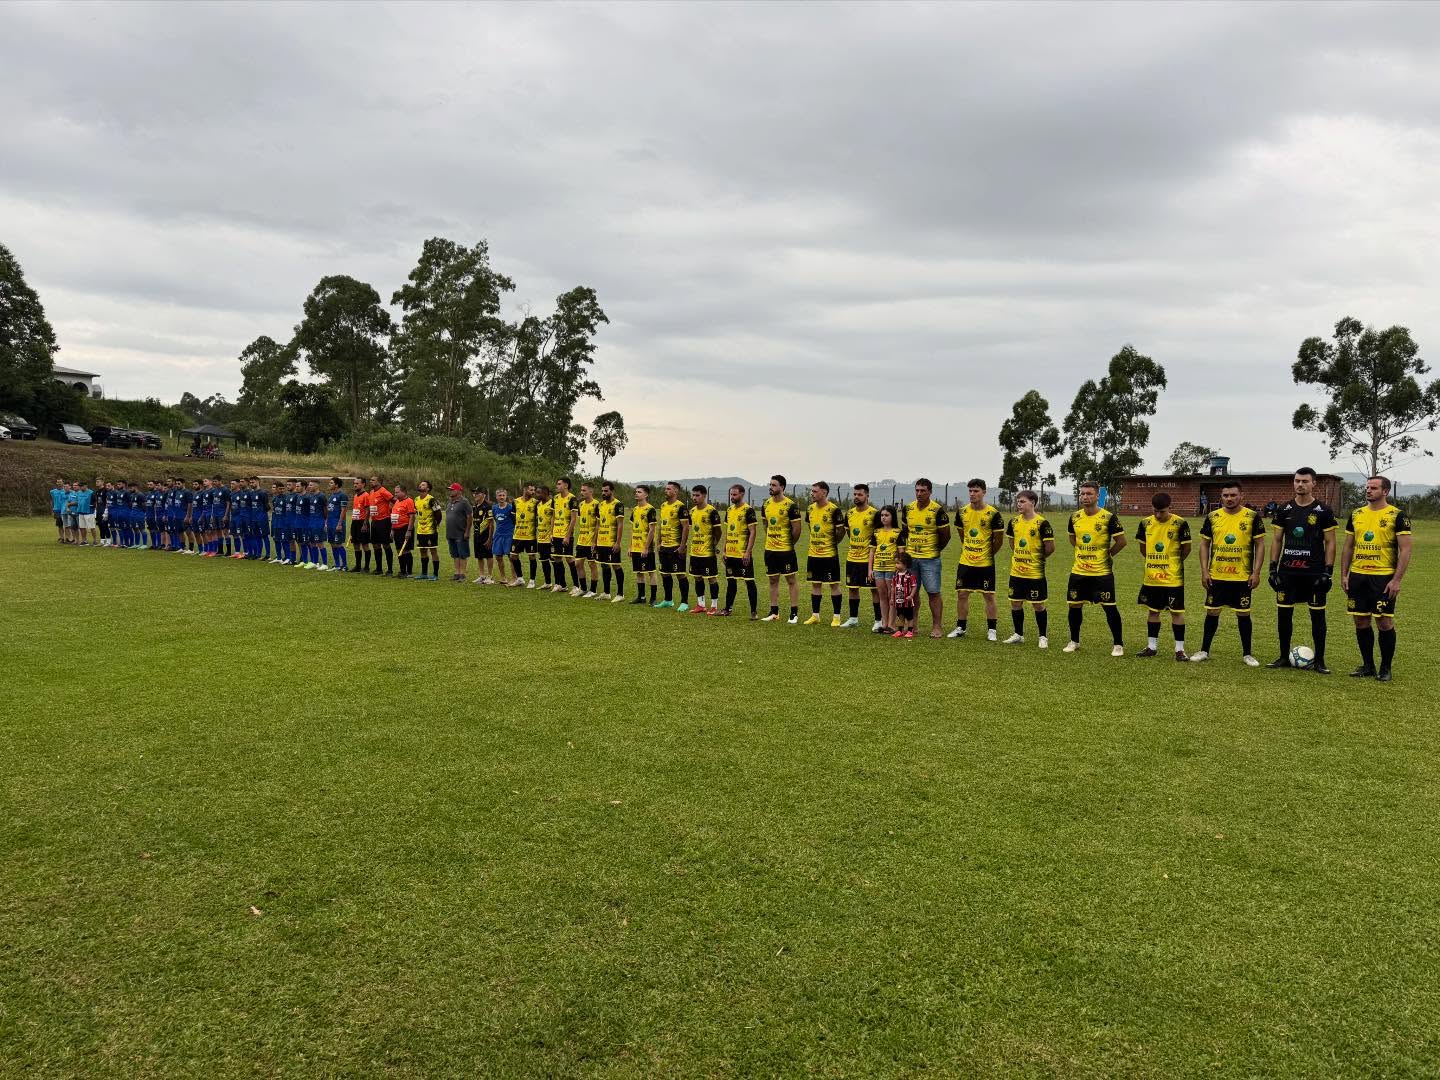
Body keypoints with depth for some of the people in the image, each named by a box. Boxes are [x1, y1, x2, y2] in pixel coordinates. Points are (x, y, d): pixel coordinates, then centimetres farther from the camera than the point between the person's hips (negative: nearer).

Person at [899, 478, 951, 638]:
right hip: (910, 557, 5)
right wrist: (902, 549, 8)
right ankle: (912, 625, 19)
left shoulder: (938, 510, -10)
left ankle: (936, 627, 4)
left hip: (930, 559, -5)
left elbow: (945, 535, -3)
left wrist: (935, 550, 6)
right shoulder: (908, 508, 5)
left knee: (933, 593, -2)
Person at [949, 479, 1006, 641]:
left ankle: (991, 630, 12)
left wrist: (988, 554, 4)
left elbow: (999, 539, -3)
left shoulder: (993, 514, -10)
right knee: (962, 594, 6)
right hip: (965, 561, 4)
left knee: (989, 596, 3)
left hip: (985, 563, -4)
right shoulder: (962, 512, 3)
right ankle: (960, 628, 17)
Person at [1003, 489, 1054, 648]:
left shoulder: (1042, 523, -13)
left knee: (1038, 605, 4)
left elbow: (1050, 548, -11)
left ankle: (1042, 637, 16)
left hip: (1035, 573, -6)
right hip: (1016, 571, 6)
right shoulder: (1014, 521, 5)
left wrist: (1037, 558, 2)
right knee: (1015, 603, 11)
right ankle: (1018, 635, 24)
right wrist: (1018, 557, 12)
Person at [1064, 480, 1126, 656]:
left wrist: (1107, 554, 1)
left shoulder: (1108, 517, -11)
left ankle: (1118, 644, 10)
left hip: (1102, 571, -5)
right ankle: (1074, 641, 25)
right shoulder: (1075, 517, 4)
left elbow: (1121, 541, -7)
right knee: (1075, 606, 9)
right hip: (1078, 570, 5)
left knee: (1109, 607, -2)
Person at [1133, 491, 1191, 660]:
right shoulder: (1145, 523, 1)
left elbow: (1186, 548, -4)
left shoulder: (1180, 523, -11)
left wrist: (1175, 563, 5)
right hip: (1151, 577, 4)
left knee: (1177, 611, 1)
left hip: (1173, 577, -4)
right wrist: (1153, 562, 12)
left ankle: (1180, 649, 9)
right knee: (1152, 611, 12)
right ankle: (1152, 646, 23)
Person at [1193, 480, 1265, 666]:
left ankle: (1247, 654, 17)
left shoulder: (1252, 517, -3)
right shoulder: (1212, 517, 2)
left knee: (1243, 614, 5)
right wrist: (1204, 571, -1)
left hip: (1242, 577, -2)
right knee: (1212, 612, 8)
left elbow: (1260, 544, -1)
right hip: (1216, 576, 2)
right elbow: (1204, 544, 7)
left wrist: (1256, 572, -7)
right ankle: (1204, 651, 18)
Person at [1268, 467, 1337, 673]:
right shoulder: (1284, 510, 7)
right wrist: (1273, 568, 4)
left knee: (1317, 615, 2)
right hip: (1288, 570, 3)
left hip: (1314, 572, -3)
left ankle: (1319, 661, 11)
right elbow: (1276, 540, 11)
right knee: (1283, 613, 5)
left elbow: (1330, 543, 0)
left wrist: (1328, 571, -8)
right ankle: (1284, 658, 16)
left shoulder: (1323, 511, -1)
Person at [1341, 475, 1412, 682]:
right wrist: (1344, 575, 8)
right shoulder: (1356, 514, 10)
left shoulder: (1397, 515, -5)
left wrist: (1397, 580, -14)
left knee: (1385, 621, -1)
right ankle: (1368, 666, 20)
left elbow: (1405, 550, -7)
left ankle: (1385, 668, 12)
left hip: (1383, 577, -5)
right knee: (1361, 621, 8)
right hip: (1357, 576, 5)